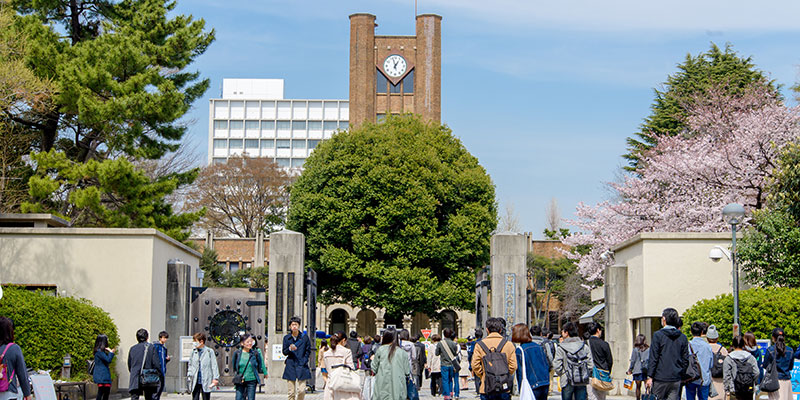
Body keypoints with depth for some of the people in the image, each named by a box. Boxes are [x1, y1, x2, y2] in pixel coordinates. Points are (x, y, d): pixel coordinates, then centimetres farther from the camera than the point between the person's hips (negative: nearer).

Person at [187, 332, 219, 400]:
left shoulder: (210, 352, -3)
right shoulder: (193, 352, 7)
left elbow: (214, 365, -3)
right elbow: (190, 364, 15)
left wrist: (215, 378, -9)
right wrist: (189, 375, 6)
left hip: (205, 382, -3)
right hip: (195, 382, 3)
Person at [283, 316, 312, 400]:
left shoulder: (304, 337, 2)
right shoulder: (286, 338, 5)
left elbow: (308, 351, 10)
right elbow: (284, 352, 7)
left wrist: (304, 361, -2)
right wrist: (290, 349, -15)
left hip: (301, 366, -1)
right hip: (290, 367, 1)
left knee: (301, 390, -8)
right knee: (291, 392, 0)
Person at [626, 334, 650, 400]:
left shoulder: (635, 350, -4)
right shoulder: (648, 349, 1)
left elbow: (633, 361, -1)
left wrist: (630, 370, 9)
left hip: (637, 371, -1)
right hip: (646, 370, 1)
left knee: (638, 387, 8)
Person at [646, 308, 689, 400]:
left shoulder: (658, 335, -6)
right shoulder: (682, 337, 7)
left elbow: (653, 358, -8)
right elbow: (685, 359, 8)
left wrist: (650, 377, -6)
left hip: (660, 378, -4)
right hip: (676, 379, 4)